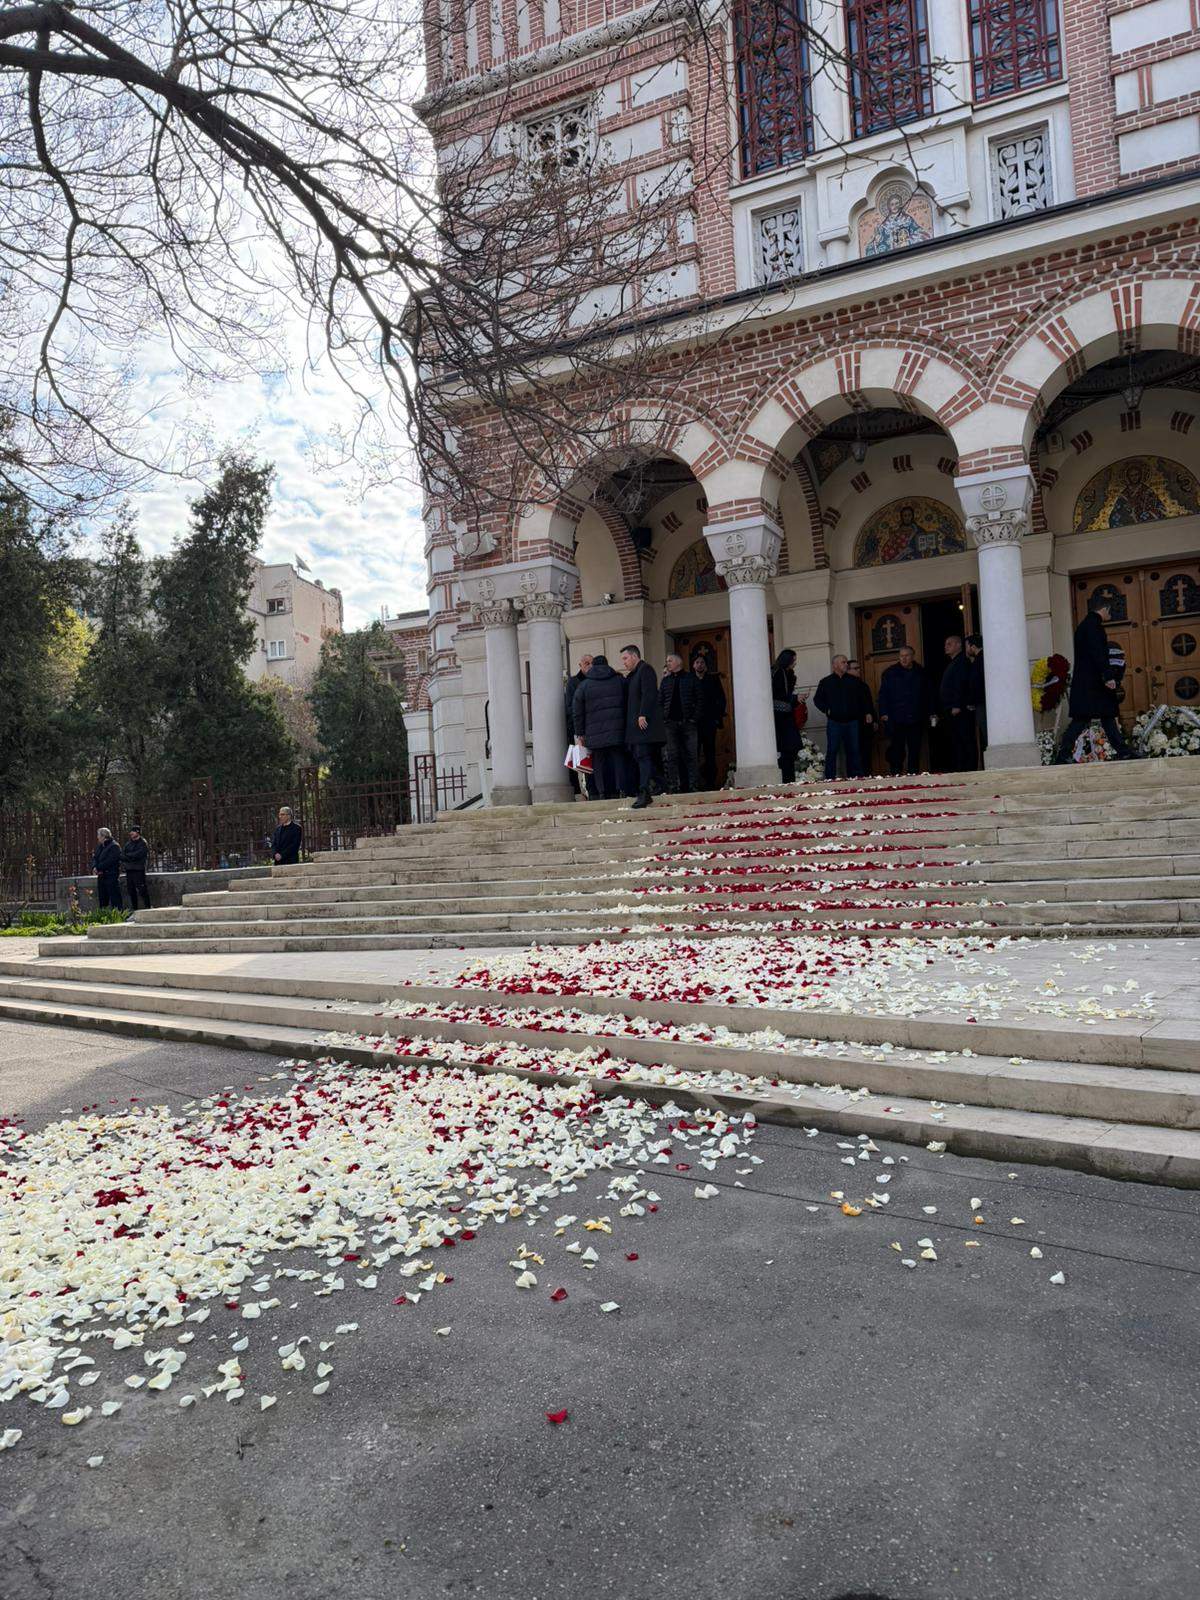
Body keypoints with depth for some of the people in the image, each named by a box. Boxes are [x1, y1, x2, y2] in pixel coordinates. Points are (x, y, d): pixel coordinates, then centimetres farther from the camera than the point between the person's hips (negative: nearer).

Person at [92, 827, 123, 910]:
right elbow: (94, 858, 12)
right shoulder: (99, 846, 17)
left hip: (111, 876, -9)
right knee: (102, 898, 13)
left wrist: (98, 868, -17)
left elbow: (110, 861, -19)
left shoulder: (114, 846, -11)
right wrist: (94, 867, -7)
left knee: (115, 898, -8)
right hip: (101, 876, 9)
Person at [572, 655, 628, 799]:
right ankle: (621, 789, -3)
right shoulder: (620, 680, 9)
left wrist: (580, 733, 7)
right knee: (618, 759, 3)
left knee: (599, 762, 4)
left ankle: (603, 792, 2)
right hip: (618, 731, 1)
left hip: (595, 733, -1)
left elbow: (577, 712, 3)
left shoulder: (584, 685, 5)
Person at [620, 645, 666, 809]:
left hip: (644, 723, -9)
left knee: (643, 756, -15)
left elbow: (648, 694, -17)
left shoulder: (645, 670, -5)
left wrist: (643, 715, -22)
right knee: (641, 757, 7)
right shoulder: (632, 675, 24)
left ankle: (643, 793, -20)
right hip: (635, 724, 9)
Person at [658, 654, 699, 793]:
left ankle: (694, 786, -1)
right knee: (673, 756, -1)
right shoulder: (665, 681, 14)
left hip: (688, 722, -2)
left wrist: (693, 717, -5)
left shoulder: (690, 678, 8)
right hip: (671, 723, 2)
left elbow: (699, 699, 4)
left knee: (691, 755, -3)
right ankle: (674, 786, 1)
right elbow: (660, 701, 9)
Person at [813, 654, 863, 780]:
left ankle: (855, 776, 10)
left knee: (853, 750, 5)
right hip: (834, 722, -3)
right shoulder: (826, 682, 4)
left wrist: (858, 712, 6)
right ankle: (830, 778, 0)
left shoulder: (854, 681, 11)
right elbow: (817, 699, 7)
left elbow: (861, 698, 17)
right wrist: (827, 710, -4)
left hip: (852, 721, 3)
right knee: (832, 751, -3)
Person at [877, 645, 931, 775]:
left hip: (916, 719, 3)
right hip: (896, 720, -3)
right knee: (896, 749, -5)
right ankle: (895, 775, 2)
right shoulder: (890, 673, 3)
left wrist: (927, 713, 10)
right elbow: (883, 695, 1)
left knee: (915, 749, 5)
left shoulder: (921, 673, 11)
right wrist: (883, 713, -8)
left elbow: (927, 695, 16)